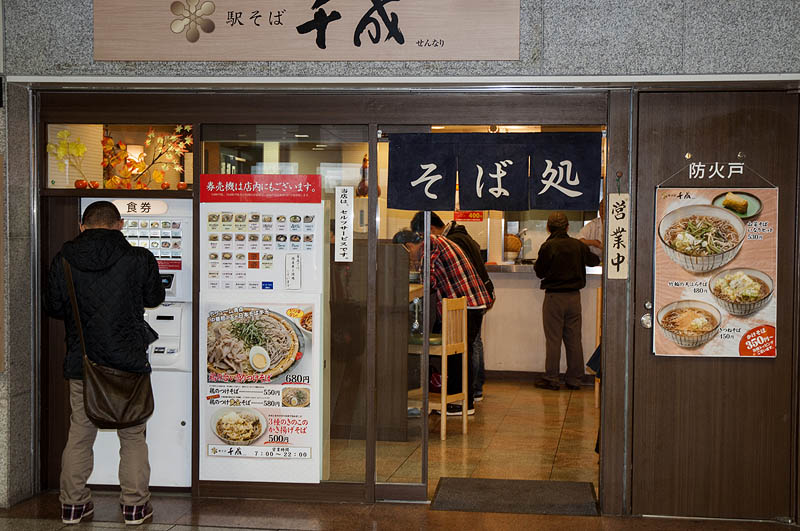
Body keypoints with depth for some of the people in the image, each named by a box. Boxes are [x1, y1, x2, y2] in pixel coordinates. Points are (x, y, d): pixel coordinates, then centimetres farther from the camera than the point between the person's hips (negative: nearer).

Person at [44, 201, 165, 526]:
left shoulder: (64, 260, -3)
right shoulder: (139, 259, -7)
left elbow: (53, 307, 5)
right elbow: (154, 299, 8)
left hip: (82, 362, 2)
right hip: (129, 361, -2)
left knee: (79, 434, 14)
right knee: (132, 435, 10)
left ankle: (73, 504, 22)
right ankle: (134, 505, 14)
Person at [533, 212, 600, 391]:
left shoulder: (548, 246, -11)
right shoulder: (578, 245, 2)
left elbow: (539, 272, -3)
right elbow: (593, 261, 20)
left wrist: (536, 264, 18)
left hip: (554, 297, -4)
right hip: (574, 296, 4)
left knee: (553, 339, 1)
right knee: (574, 339, 9)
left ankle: (551, 380, 3)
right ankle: (574, 379, 13)